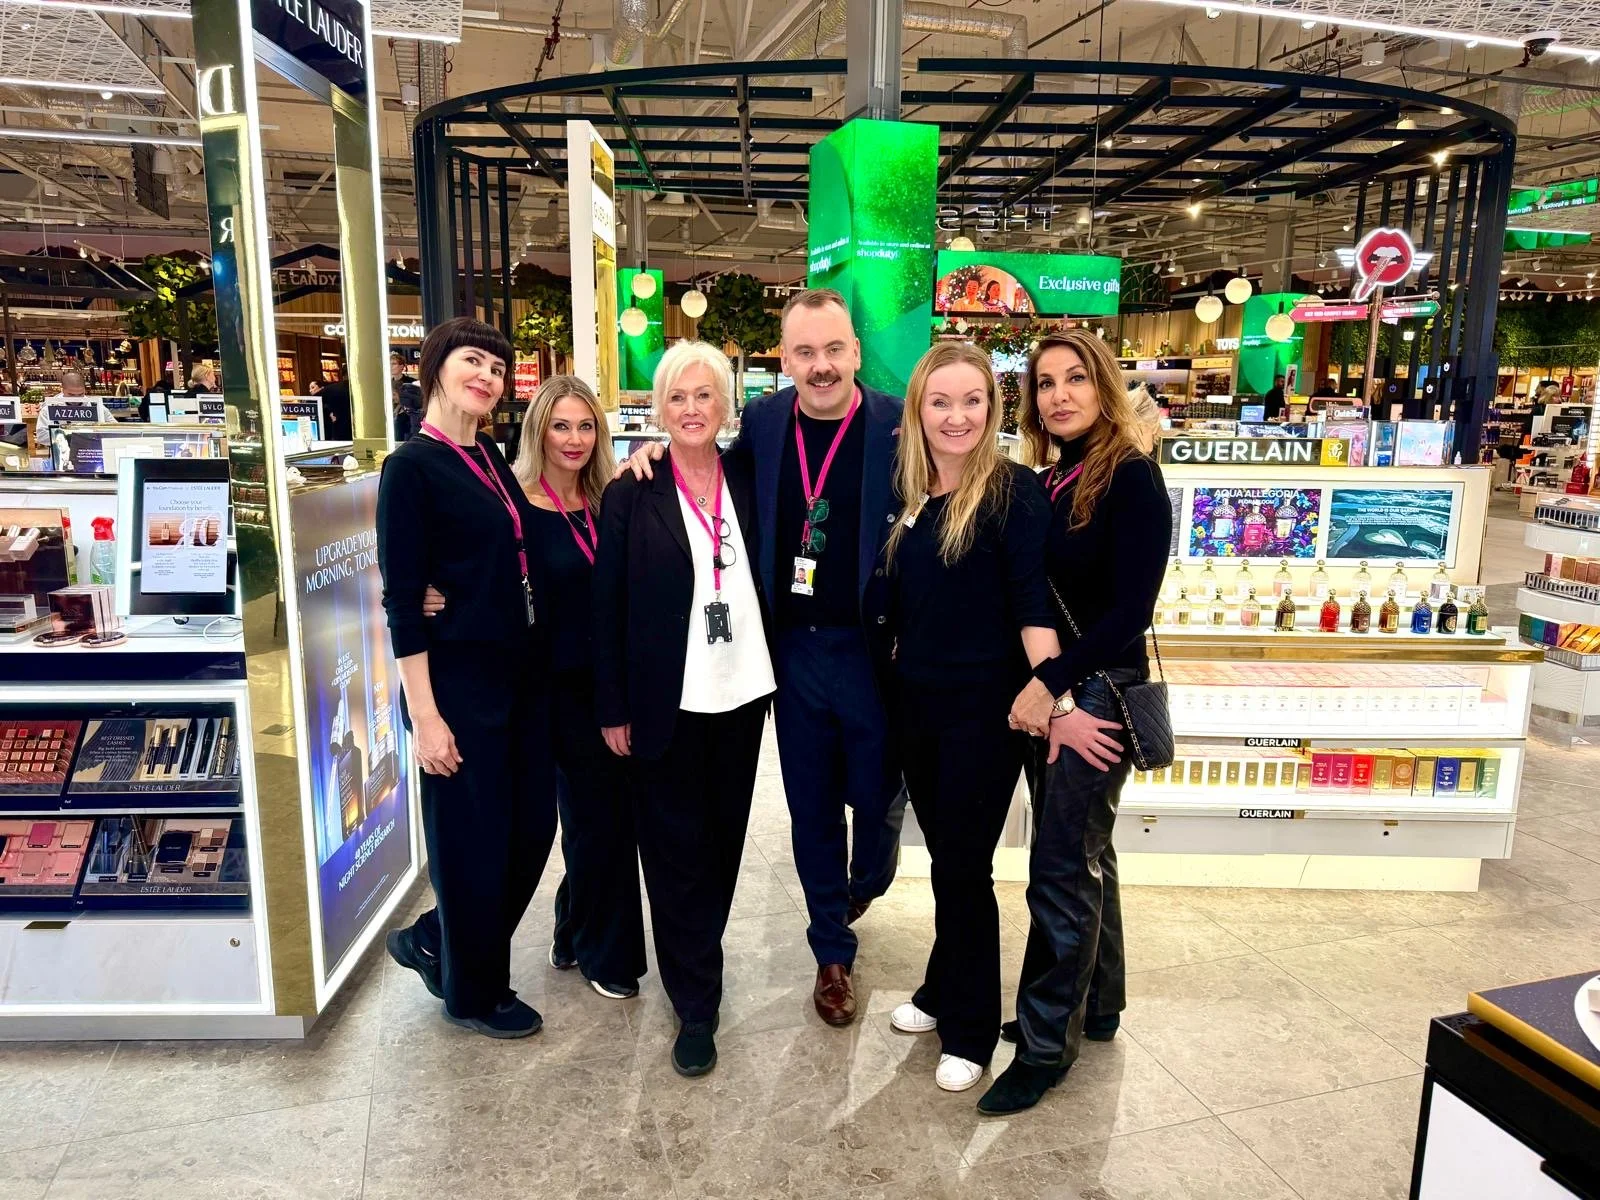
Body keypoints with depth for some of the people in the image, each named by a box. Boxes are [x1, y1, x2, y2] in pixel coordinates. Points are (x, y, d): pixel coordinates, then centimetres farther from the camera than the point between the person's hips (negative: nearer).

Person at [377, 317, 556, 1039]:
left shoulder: (491, 458, 11)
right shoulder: (412, 466, -11)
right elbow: (402, 600, -14)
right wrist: (425, 714, -17)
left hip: (523, 674, 8)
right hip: (459, 681, -8)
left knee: (532, 825, 15)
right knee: (473, 838, 6)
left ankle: (431, 939, 38)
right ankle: (475, 993, 29)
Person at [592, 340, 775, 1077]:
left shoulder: (749, 484, 3)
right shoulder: (631, 495, -5)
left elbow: (770, 581, 8)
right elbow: (606, 608, -4)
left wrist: (776, 673, 2)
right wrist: (613, 709, -6)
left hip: (742, 693, 3)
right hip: (667, 703, -3)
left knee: (724, 837, 15)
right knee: (675, 848, 5)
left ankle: (699, 957, 38)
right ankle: (696, 1005, 18)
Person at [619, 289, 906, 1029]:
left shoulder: (900, 425, -10)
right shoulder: (764, 420, 2)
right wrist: (660, 450, 3)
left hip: (874, 650, -3)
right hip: (795, 650, 3)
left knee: (877, 795, 11)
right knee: (812, 808, 13)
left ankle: (866, 882, 48)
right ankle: (833, 953, 33)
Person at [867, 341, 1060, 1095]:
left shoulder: (1013, 490, -11)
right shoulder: (906, 492, 7)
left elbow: (1033, 601, -19)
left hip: (983, 708, -5)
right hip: (915, 702, 6)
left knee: (962, 866, 4)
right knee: (945, 858, 18)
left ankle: (970, 1032, 24)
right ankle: (944, 992, 38)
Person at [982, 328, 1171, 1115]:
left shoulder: (1131, 477, -13)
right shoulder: (1049, 481, 8)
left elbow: (1131, 609, -19)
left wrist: (1054, 686, -19)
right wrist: (1045, 692, 0)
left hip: (1098, 694, -7)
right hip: (1047, 692, 8)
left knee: (1061, 872, -1)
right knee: (1083, 857, 19)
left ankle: (1046, 1043, 14)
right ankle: (1095, 1008, 35)